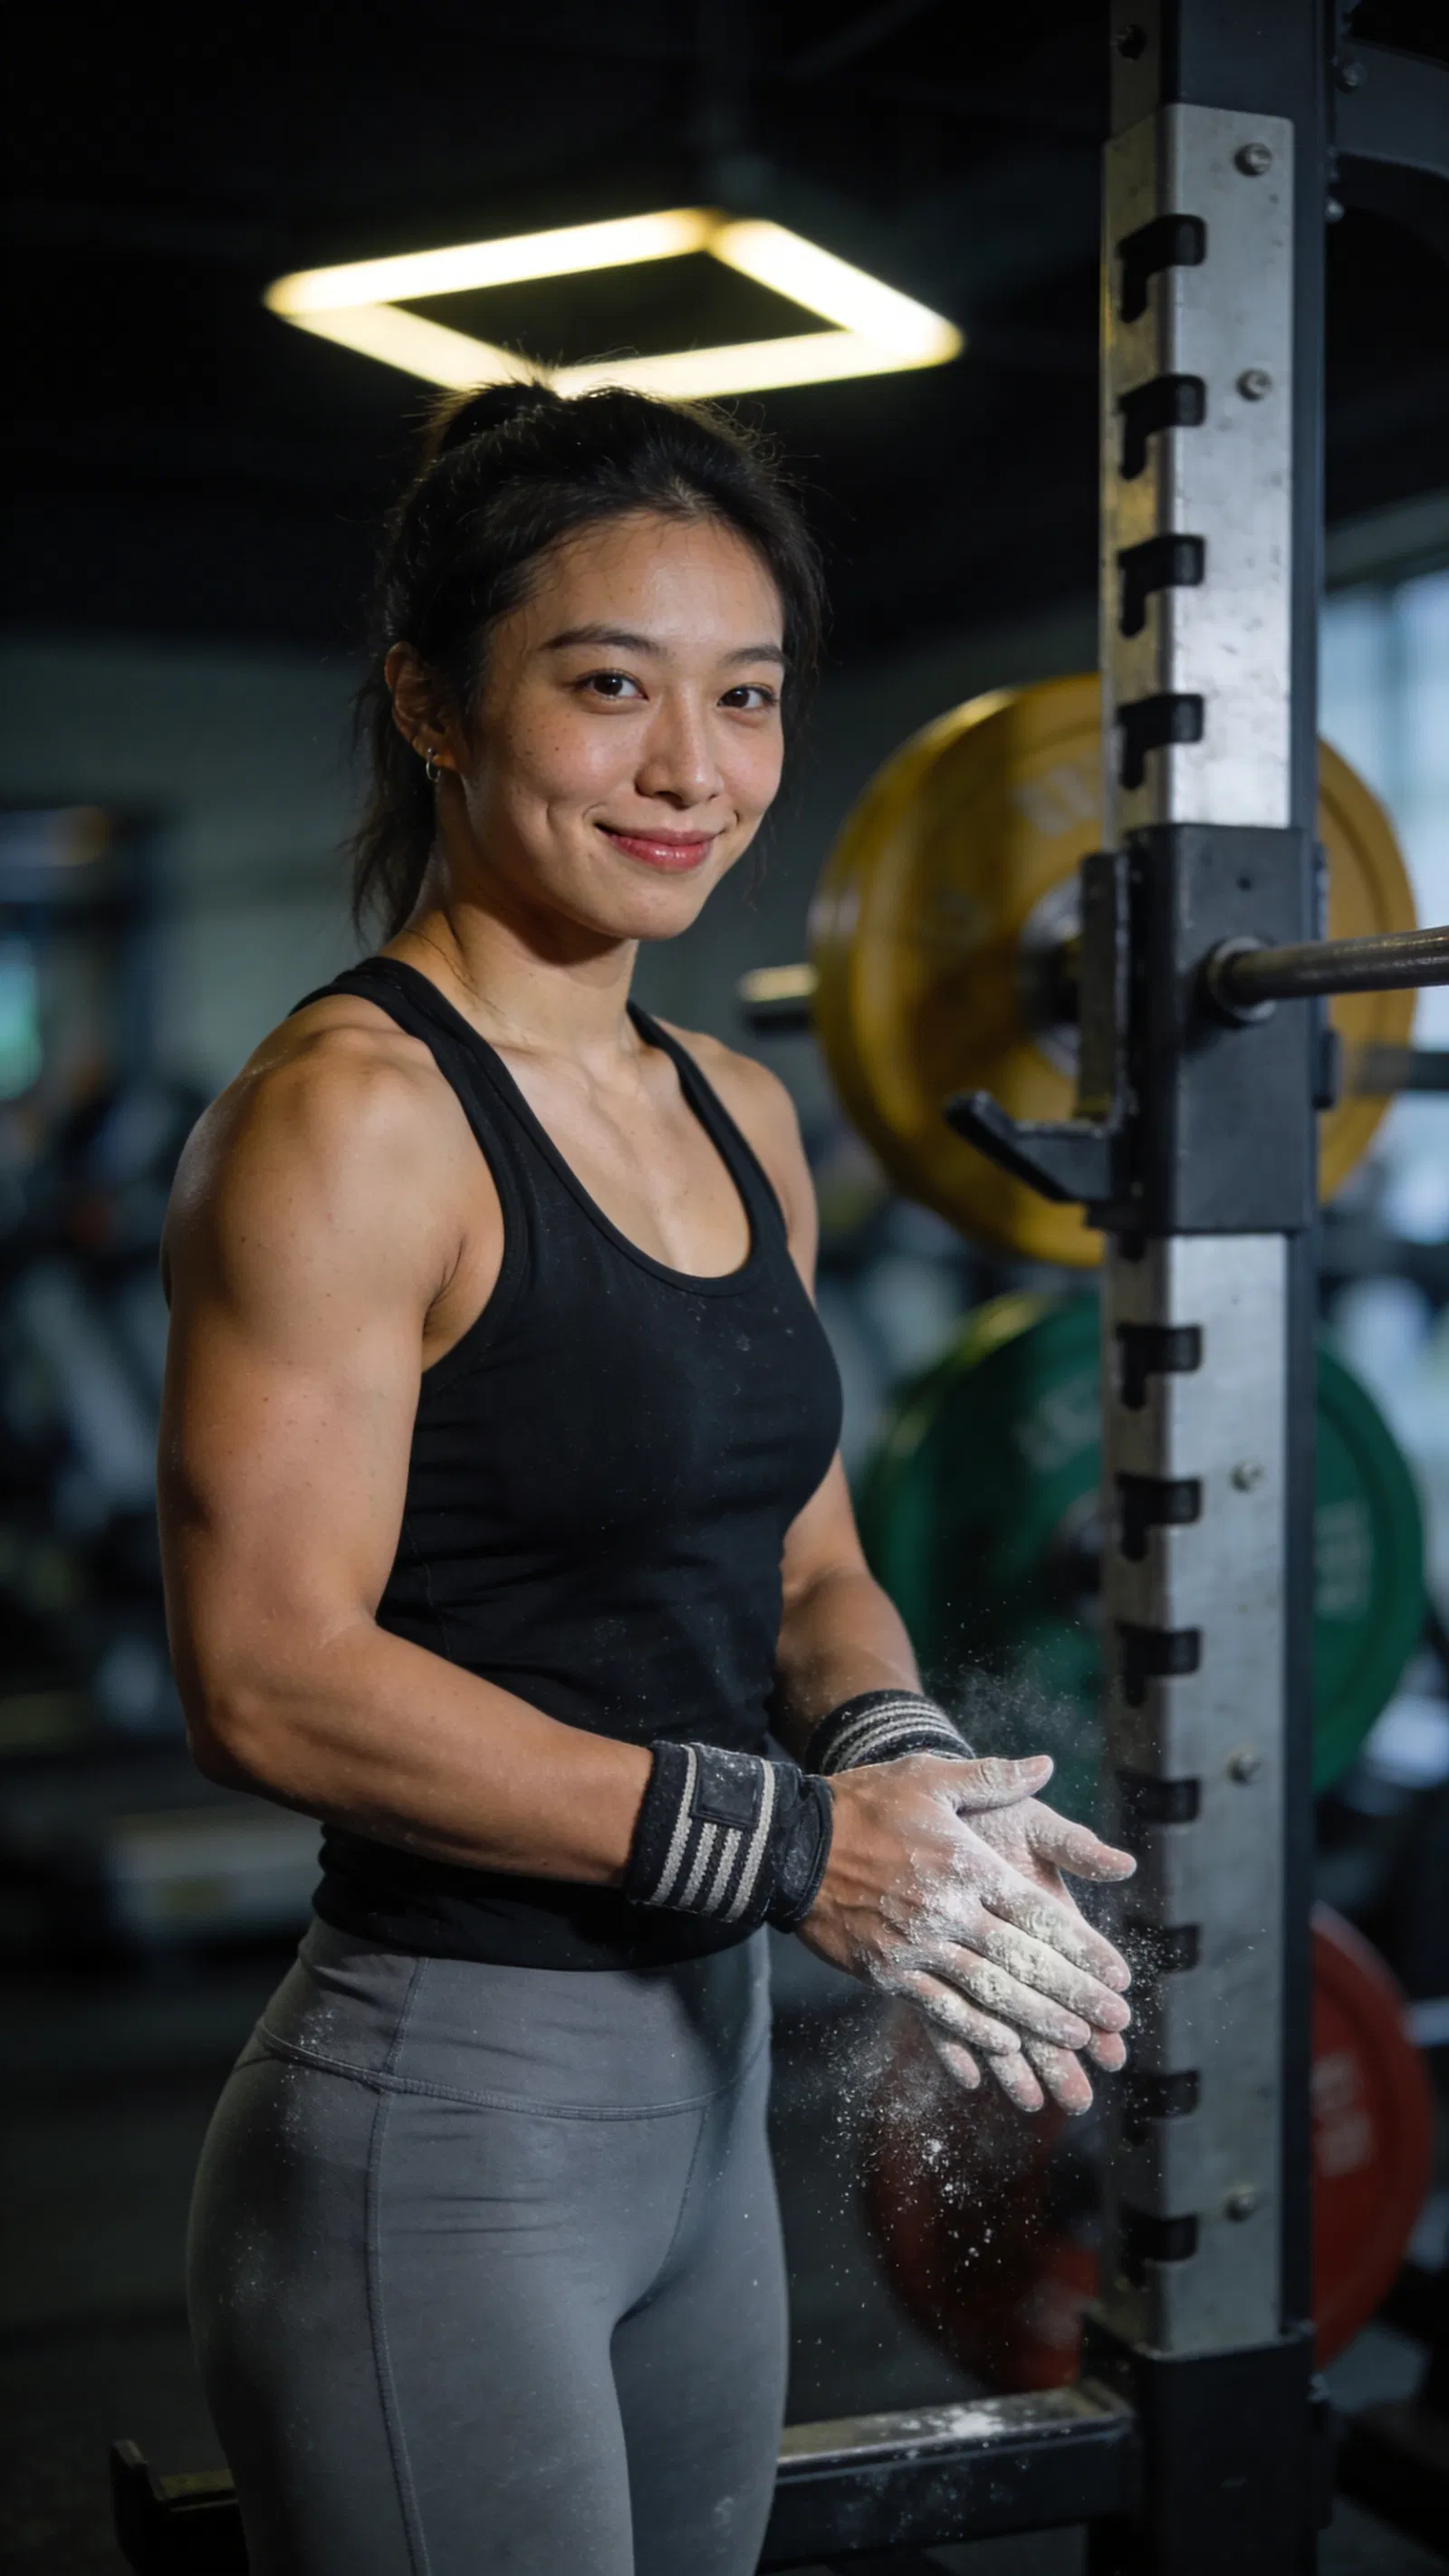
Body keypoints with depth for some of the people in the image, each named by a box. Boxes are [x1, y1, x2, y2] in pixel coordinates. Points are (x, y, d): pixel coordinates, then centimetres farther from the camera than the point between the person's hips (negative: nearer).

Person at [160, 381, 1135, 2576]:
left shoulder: (739, 1120, 8)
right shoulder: (349, 1115, -16)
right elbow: (269, 1679, -21)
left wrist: (899, 1755, -8)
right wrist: (789, 1842, -20)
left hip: (709, 2087, 8)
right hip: (433, 2131, -8)